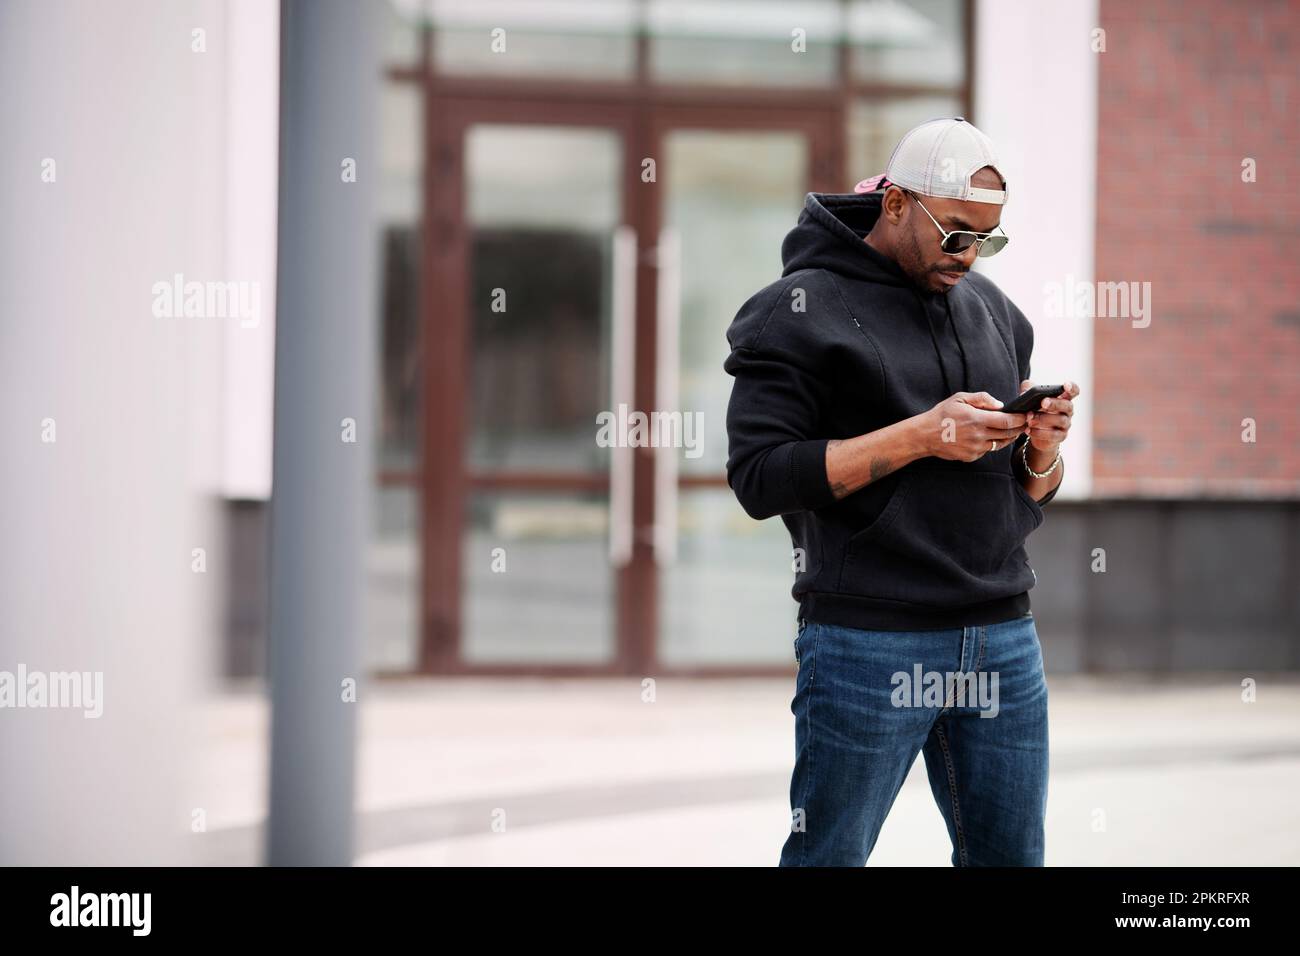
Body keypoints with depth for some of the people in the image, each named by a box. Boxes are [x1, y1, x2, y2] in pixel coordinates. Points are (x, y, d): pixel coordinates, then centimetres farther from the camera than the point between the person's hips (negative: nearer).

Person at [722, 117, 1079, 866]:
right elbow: (759, 476, -13)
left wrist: (1042, 451, -5)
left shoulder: (994, 312, 15)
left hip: (1003, 639, 6)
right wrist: (919, 437, -17)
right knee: (830, 855, 1)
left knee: (1011, 856, 9)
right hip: (868, 644, -6)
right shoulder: (803, 307, -3)